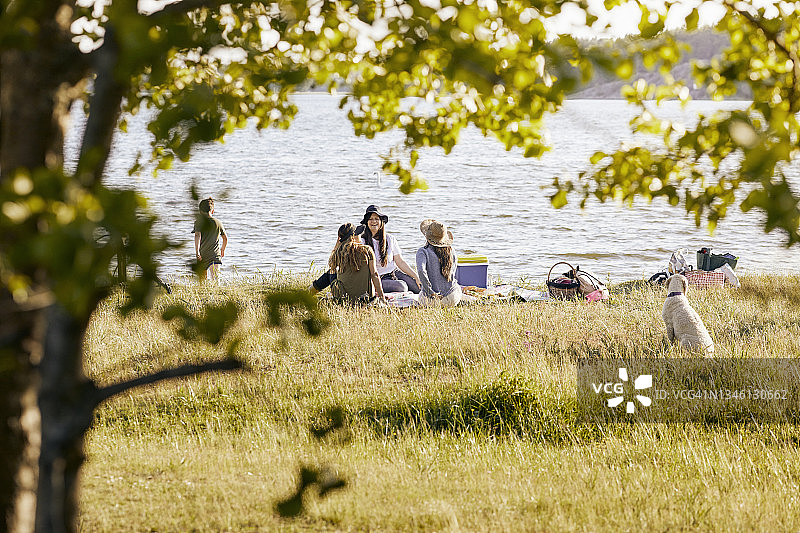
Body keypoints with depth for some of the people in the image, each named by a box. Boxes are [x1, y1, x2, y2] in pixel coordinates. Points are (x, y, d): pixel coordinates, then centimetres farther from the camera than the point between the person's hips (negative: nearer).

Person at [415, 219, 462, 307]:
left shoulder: (423, 252, -14)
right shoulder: (451, 251, -1)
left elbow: (421, 271, -31)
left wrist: (429, 292, -21)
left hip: (431, 300, -2)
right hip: (451, 298, 2)